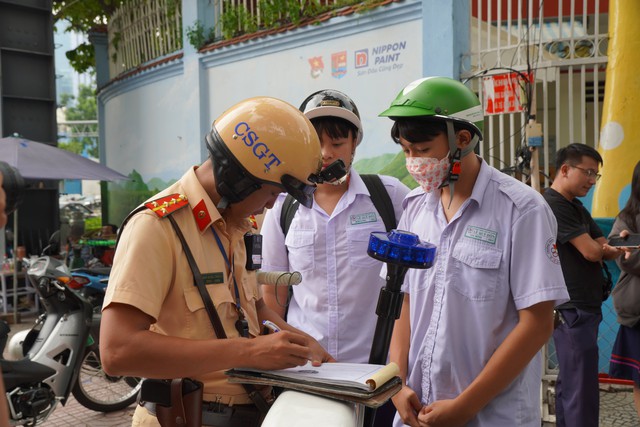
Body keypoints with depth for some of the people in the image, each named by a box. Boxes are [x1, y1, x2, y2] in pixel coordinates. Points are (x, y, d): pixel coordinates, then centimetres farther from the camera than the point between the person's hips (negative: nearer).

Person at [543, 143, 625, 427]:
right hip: (572, 311, -10)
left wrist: (611, 250, -9)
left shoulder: (576, 207, 18)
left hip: (584, 308, 10)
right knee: (582, 392, -7)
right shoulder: (553, 205, -14)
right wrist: (605, 248, 5)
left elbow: (606, 249, 15)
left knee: (569, 385, 15)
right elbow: (591, 252, -17)